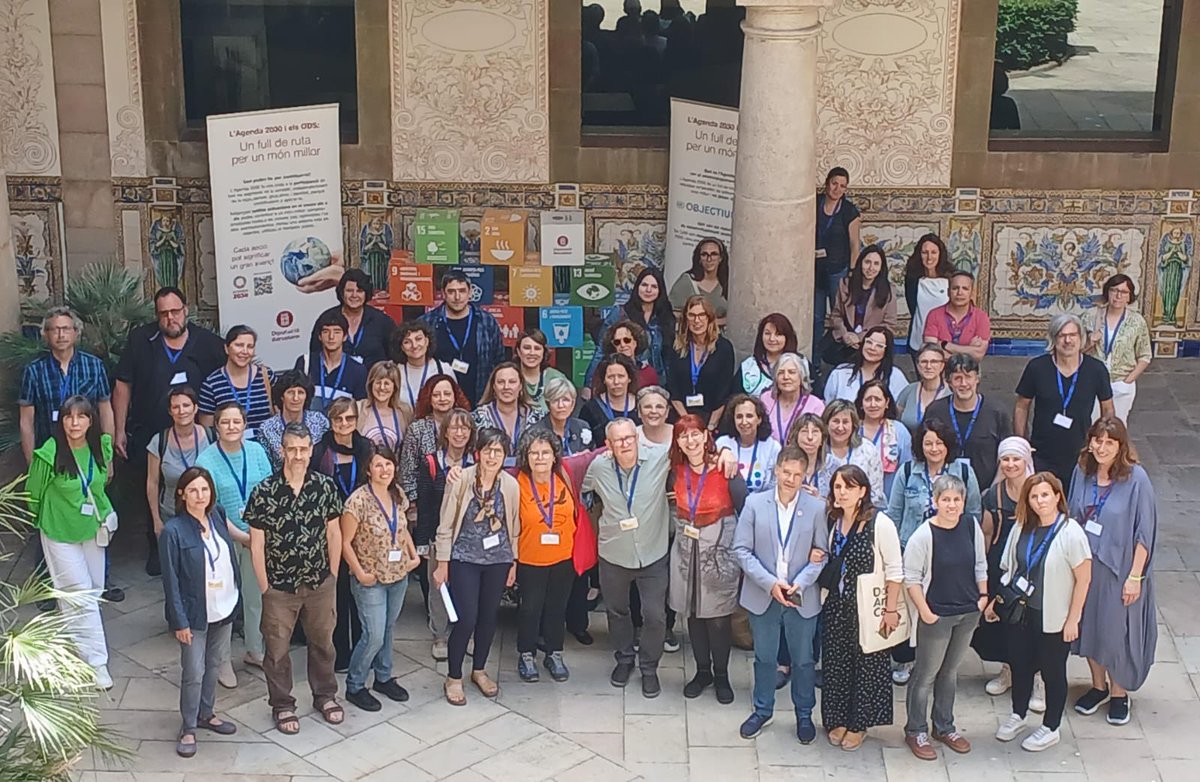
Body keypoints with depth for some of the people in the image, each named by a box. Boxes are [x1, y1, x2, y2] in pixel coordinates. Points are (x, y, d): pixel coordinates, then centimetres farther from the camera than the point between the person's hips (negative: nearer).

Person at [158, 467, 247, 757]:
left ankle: (206, 714, 36)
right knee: (194, 673, 1)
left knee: (215, 664, 19)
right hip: (196, 613, -6)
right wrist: (180, 621, -15)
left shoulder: (216, 515, -3)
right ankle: (189, 728, 16)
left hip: (225, 608, 6)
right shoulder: (173, 530, -18)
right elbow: (171, 580, -15)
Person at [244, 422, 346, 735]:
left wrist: (332, 577, 4)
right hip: (280, 588, -2)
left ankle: (325, 695, 40)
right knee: (277, 650, 11)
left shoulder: (325, 486, -6)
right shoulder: (263, 492, -15)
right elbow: (257, 544, -9)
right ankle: (282, 705, 30)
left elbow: (333, 533, 3)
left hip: (320, 584, 2)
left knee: (323, 642, 19)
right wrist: (265, 588, -8)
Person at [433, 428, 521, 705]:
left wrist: (513, 563, 11)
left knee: (489, 617, 12)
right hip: (464, 558, -3)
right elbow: (446, 525, -6)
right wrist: (442, 563, -4)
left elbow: (514, 528, 7)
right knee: (466, 619, -6)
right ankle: (453, 678, 12)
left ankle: (479, 670, 33)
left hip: (498, 560, 3)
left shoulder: (511, 485, -4)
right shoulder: (461, 480, -12)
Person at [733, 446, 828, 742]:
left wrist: (800, 583, -18)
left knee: (804, 660, 13)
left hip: (802, 598, 0)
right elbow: (741, 549, -7)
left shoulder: (817, 508, -7)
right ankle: (762, 710, 34)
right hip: (762, 596, 0)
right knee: (764, 658, 15)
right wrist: (770, 583, -16)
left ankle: (804, 714, 32)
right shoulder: (755, 504, -6)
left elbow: (822, 554, -4)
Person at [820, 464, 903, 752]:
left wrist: (890, 610, -13)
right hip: (836, 607, 5)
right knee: (836, 664, 13)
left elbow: (895, 570, -13)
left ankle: (859, 724, 25)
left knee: (866, 666, 8)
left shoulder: (880, 523, -17)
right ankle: (838, 719, 30)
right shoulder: (833, 521, 1)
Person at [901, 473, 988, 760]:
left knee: (950, 671, 19)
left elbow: (980, 564, 11)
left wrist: (983, 595, 6)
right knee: (926, 674, 6)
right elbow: (911, 577, -14)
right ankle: (916, 731, 21)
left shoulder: (971, 526, -3)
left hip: (968, 613, 5)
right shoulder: (924, 535, -19)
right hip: (937, 615, -5)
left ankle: (944, 727, 34)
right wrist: (924, 611, -15)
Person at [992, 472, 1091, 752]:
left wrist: (1073, 619, -14)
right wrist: (996, 601, 9)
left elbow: (1084, 578, -15)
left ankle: (1050, 729, 27)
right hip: (1020, 612, 5)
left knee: (1052, 672, 11)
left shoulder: (1070, 533, -19)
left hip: (1053, 619, -5)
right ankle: (1017, 716, 40)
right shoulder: (1022, 529, -1)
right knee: (1020, 665, 19)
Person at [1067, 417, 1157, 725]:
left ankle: (1119, 692, 28)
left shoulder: (1136, 478, -18)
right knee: (1089, 625, 16)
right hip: (1085, 565, 5)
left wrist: (1135, 576, -14)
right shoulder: (1082, 471, -3)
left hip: (1119, 570, -5)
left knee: (1116, 630, 7)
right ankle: (1098, 686, 36)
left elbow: (1145, 531, -14)